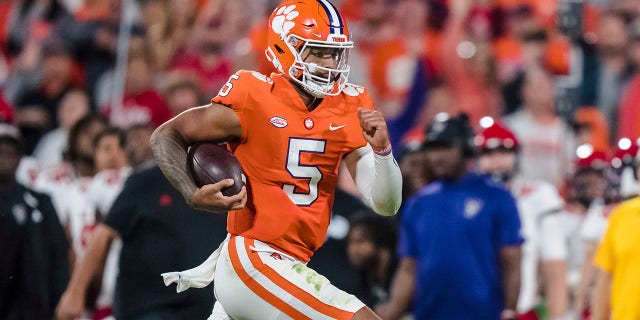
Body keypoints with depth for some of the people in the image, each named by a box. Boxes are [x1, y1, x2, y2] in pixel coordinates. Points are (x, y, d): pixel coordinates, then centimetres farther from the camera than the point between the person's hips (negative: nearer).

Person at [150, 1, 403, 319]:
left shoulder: (348, 110, 4)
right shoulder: (256, 99, -13)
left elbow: (386, 205, 3)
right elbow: (166, 136, -4)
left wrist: (381, 149, -15)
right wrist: (194, 196, -21)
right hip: (254, 265, -8)